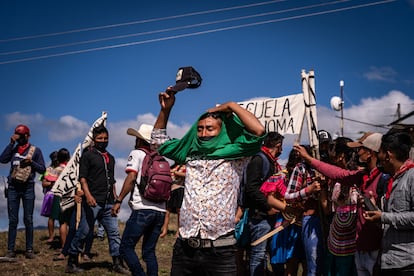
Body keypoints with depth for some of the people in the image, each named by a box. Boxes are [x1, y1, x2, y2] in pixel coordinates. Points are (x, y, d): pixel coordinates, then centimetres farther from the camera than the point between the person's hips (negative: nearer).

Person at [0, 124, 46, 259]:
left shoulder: (35, 150, 6)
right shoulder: (13, 149, 10)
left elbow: (42, 169, 5)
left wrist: (31, 162, -12)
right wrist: (11, 143, -7)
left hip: (28, 188, -2)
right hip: (13, 187, 2)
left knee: (28, 220, 1)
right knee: (12, 220, 2)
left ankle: (29, 249, 4)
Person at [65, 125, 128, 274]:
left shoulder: (110, 158, 19)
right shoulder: (87, 155, 0)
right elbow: (82, 178, -8)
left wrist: (115, 199, 19)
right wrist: (88, 195, -22)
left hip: (108, 204, 6)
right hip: (92, 202, -6)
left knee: (114, 233, 2)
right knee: (83, 232, -3)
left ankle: (118, 264, 6)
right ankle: (72, 263, 8)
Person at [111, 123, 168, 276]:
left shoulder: (137, 153, 4)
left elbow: (131, 178, -11)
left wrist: (118, 201, -9)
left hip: (143, 209, -6)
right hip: (160, 211, 6)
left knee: (126, 247, -1)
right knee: (149, 251, 12)